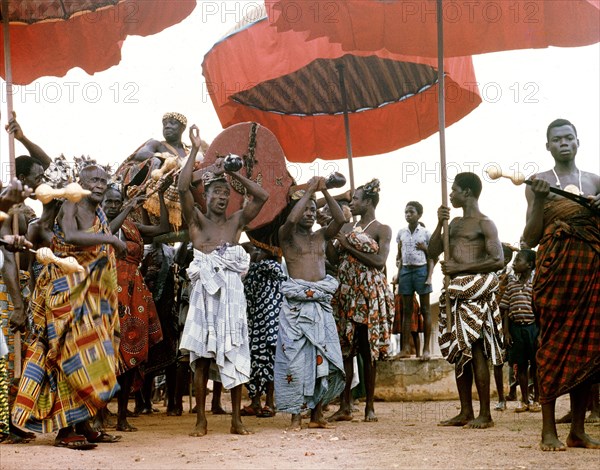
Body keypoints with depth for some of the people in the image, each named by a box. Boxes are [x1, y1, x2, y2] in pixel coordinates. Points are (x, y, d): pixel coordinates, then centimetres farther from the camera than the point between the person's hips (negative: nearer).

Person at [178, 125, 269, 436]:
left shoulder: (236, 222, 14)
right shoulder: (197, 221, 7)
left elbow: (262, 196, 8)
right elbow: (183, 188, -6)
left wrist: (233, 173, 7)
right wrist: (195, 151, -5)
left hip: (232, 293, 2)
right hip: (204, 292, -2)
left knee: (234, 355, 2)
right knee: (202, 355, 0)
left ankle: (236, 420, 6)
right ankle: (201, 419, 5)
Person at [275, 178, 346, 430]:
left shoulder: (321, 236, 18)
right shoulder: (287, 236, 6)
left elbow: (340, 220, 2)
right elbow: (291, 220, -16)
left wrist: (325, 192, -3)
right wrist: (309, 191, -8)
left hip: (321, 303, 4)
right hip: (296, 302, -4)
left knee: (324, 357, 1)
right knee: (295, 357, -6)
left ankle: (317, 413, 10)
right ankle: (296, 414, -2)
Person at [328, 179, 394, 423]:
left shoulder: (382, 230, 1)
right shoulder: (350, 229, 17)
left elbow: (379, 262, -13)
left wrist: (348, 247, -11)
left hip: (369, 295, -5)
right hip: (346, 292, 5)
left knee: (367, 349, -3)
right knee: (344, 348, 1)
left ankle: (370, 406, 4)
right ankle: (345, 406, 4)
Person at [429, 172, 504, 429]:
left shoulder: (484, 224, -4)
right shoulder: (455, 223, 20)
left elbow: (497, 260, -14)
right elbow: (433, 252, 17)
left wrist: (460, 267, -15)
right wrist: (440, 223, 3)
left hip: (475, 291, -8)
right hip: (456, 290, 8)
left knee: (475, 350, -10)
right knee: (459, 351, 8)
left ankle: (485, 415, -7)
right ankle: (466, 412, 14)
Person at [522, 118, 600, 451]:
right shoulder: (539, 183, 7)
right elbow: (530, 239, 1)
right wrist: (539, 201, -12)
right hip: (555, 267, -3)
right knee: (553, 342, -6)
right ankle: (549, 430, -5)